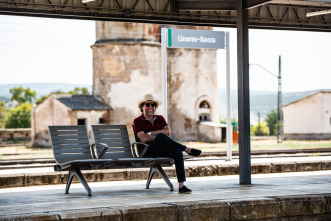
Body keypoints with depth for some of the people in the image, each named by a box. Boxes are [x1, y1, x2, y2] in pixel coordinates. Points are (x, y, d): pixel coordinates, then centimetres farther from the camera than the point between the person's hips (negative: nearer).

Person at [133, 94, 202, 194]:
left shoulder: (160, 118, 20)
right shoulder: (138, 121, 6)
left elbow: (168, 131, 1)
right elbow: (143, 139, -9)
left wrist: (150, 133, -5)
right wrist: (159, 136, -8)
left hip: (163, 151, 4)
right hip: (148, 153, -4)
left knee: (177, 152, -30)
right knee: (160, 136, -35)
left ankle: (181, 186, -34)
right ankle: (188, 150, -21)